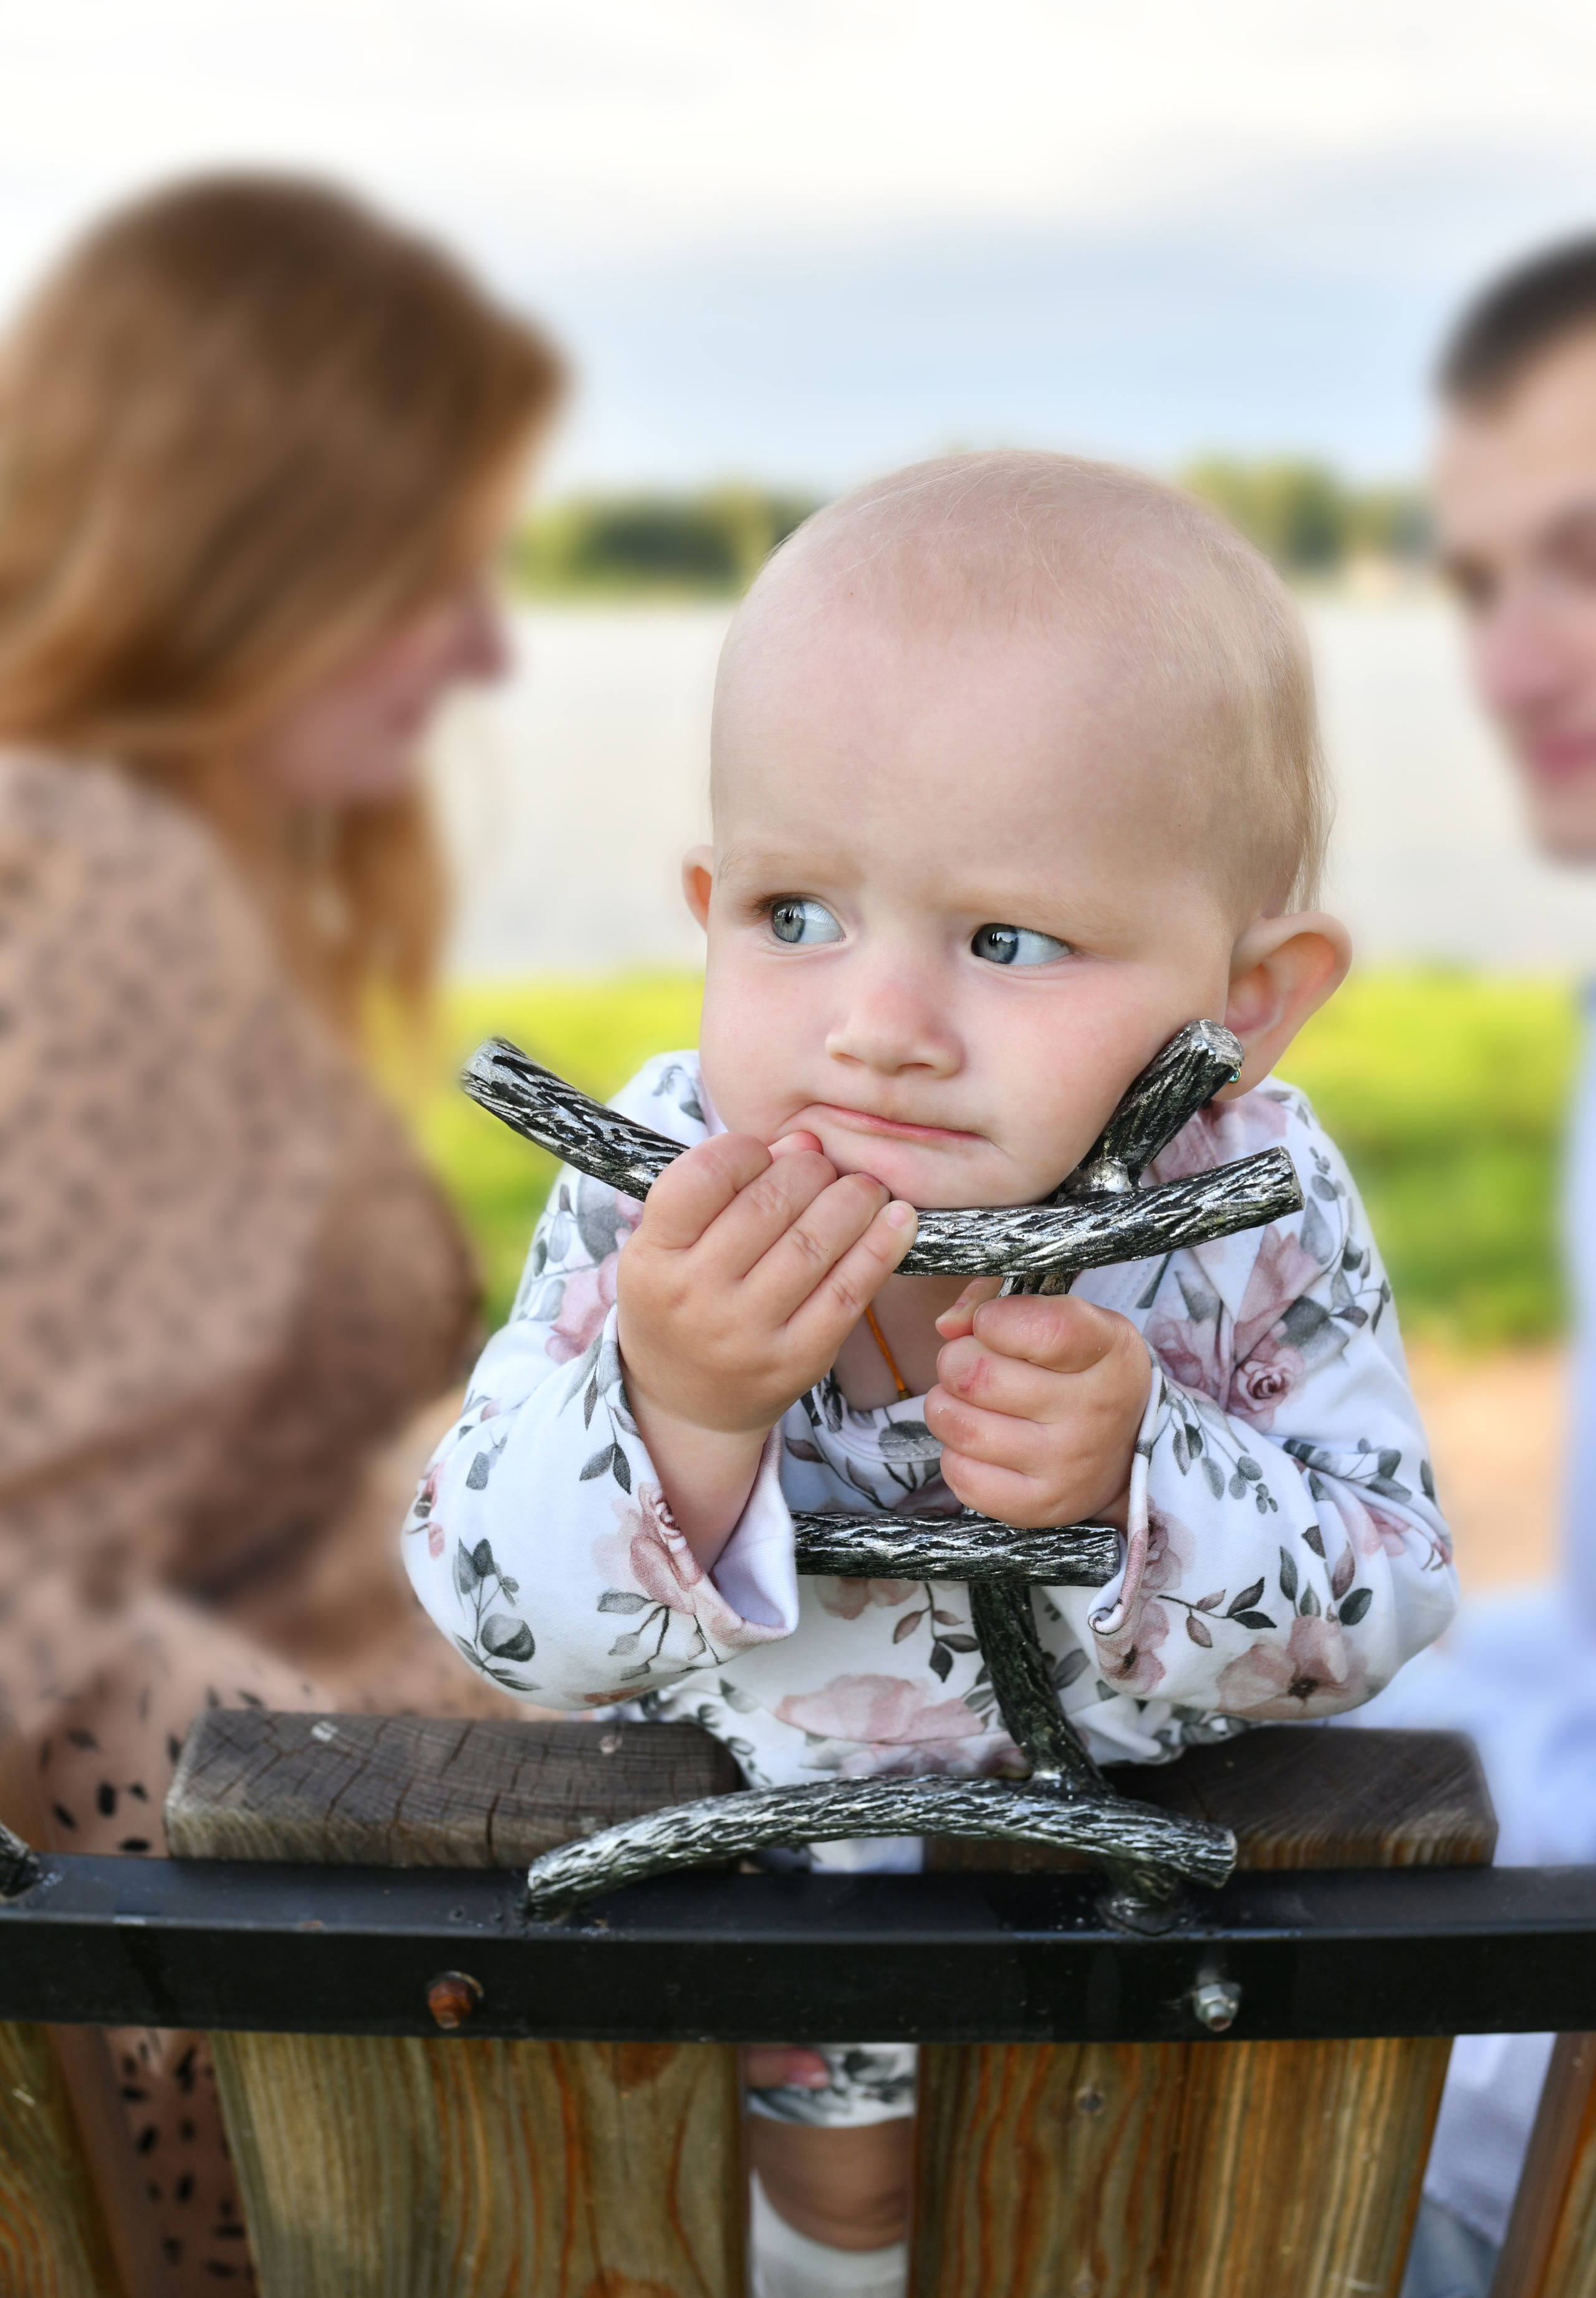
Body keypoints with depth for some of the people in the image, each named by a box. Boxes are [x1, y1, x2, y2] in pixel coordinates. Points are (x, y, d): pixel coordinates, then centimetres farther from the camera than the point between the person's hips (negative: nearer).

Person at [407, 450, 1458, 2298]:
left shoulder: (1259, 1213, -25)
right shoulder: (655, 1194, -27)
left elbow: (1377, 1614, -18)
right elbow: (499, 1621, -24)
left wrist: (1137, 1481, -38)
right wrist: (675, 1413, -44)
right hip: (754, 1854, 0)